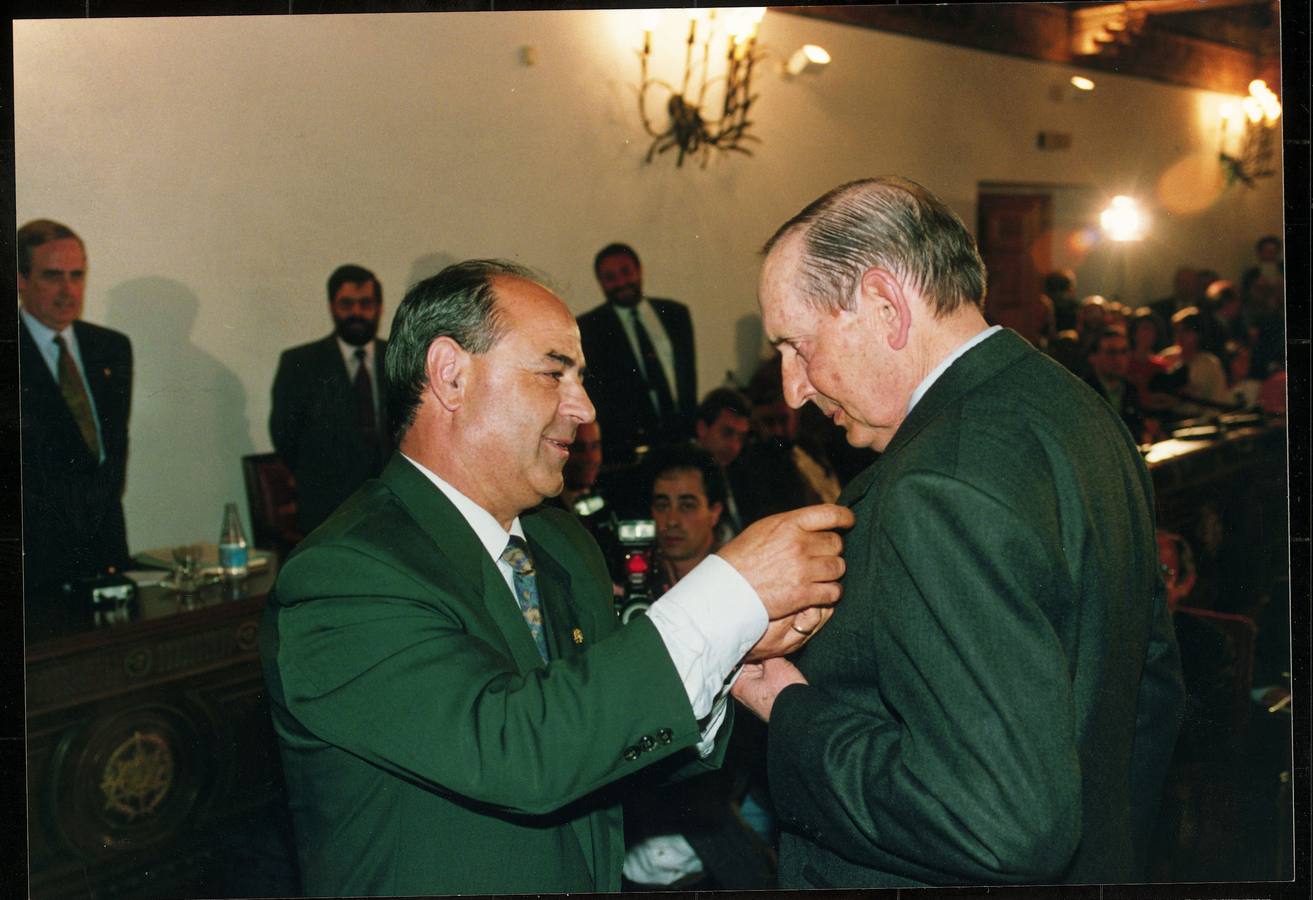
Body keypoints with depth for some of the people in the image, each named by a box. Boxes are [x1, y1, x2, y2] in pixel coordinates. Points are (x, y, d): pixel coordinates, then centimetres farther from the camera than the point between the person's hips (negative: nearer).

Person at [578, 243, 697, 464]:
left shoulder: (676, 313, 14)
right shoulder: (588, 327, 2)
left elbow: (688, 373, 17)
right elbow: (593, 392, -3)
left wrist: (690, 427, 7)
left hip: (681, 437, 3)